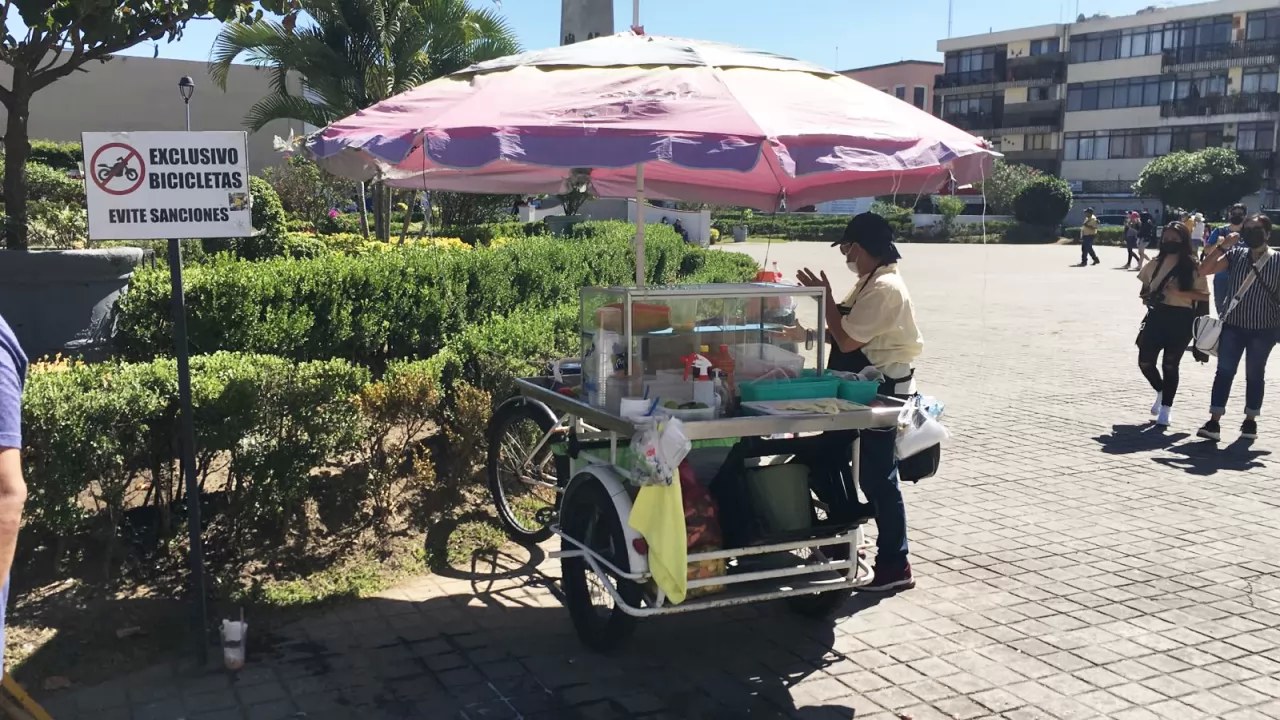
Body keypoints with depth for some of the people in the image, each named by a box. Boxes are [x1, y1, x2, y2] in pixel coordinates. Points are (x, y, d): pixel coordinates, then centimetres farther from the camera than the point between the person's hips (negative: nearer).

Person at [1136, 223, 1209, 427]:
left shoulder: (1192, 266, -5)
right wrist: (1147, 296, -5)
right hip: (1156, 316, 4)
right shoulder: (1155, 264, 7)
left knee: (1170, 365, 2)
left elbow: (1204, 295, -7)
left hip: (1181, 319, -4)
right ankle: (1160, 392, 31)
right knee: (1145, 362, 1)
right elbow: (1144, 288, 18)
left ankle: (1165, 409, 13)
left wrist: (1178, 292, -20)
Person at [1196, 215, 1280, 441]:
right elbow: (1204, 270, -6)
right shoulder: (1235, 255, 1)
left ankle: (1250, 420, 24)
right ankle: (1214, 422, -3)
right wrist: (1223, 245, -15)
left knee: (1255, 374, 10)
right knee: (1224, 371, -2)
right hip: (1233, 324, 1)